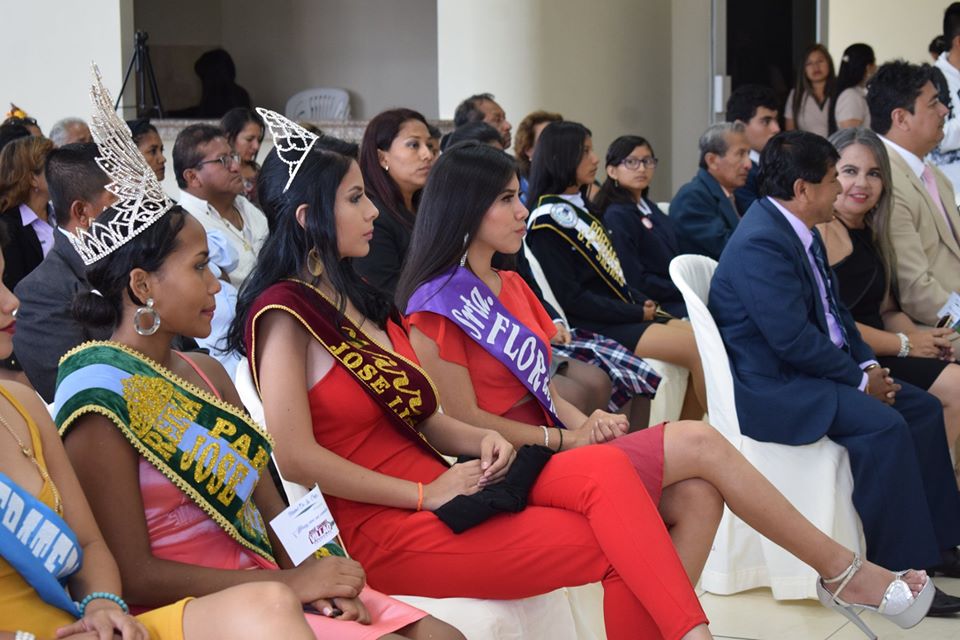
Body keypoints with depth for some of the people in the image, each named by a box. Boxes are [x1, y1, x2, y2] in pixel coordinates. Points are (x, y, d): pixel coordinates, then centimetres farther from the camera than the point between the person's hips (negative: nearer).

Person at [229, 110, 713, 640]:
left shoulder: (361, 301, 19)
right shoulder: (284, 314, -7)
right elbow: (296, 456, -17)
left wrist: (478, 441, -2)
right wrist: (426, 494, -15)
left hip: (437, 489, 8)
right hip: (381, 528, -7)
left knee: (605, 470, -18)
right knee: (612, 545, -17)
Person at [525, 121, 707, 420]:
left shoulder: (581, 206, 18)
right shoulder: (547, 221, -12)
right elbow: (571, 298, -16)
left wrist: (645, 304, 2)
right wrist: (637, 314, -13)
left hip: (626, 311, 9)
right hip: (595, 326, -9)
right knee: (698, 348, -19)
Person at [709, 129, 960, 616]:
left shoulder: (799, 231, 11)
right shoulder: (762, 243, -22)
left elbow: (834, 311, 17)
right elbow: (792, 338, -26)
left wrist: (868, 364, 1)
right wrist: (859, 379, -15)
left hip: (810, 371, 11)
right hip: (770, 388, -11)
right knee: (883, 424, -27)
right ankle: (895, 566, -20)